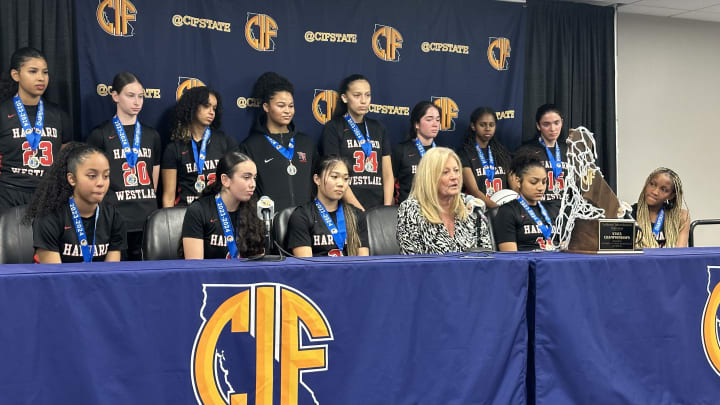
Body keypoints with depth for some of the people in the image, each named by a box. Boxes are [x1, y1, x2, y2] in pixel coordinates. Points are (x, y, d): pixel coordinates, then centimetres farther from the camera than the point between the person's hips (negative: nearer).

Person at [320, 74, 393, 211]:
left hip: (378, 207, 4)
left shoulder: (378, 128, 14)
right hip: (348, 209, -4)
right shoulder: (333, 128, 0)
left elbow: (388, 174, 10)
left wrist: (387, 209, -4)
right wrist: (361, 212, -14)